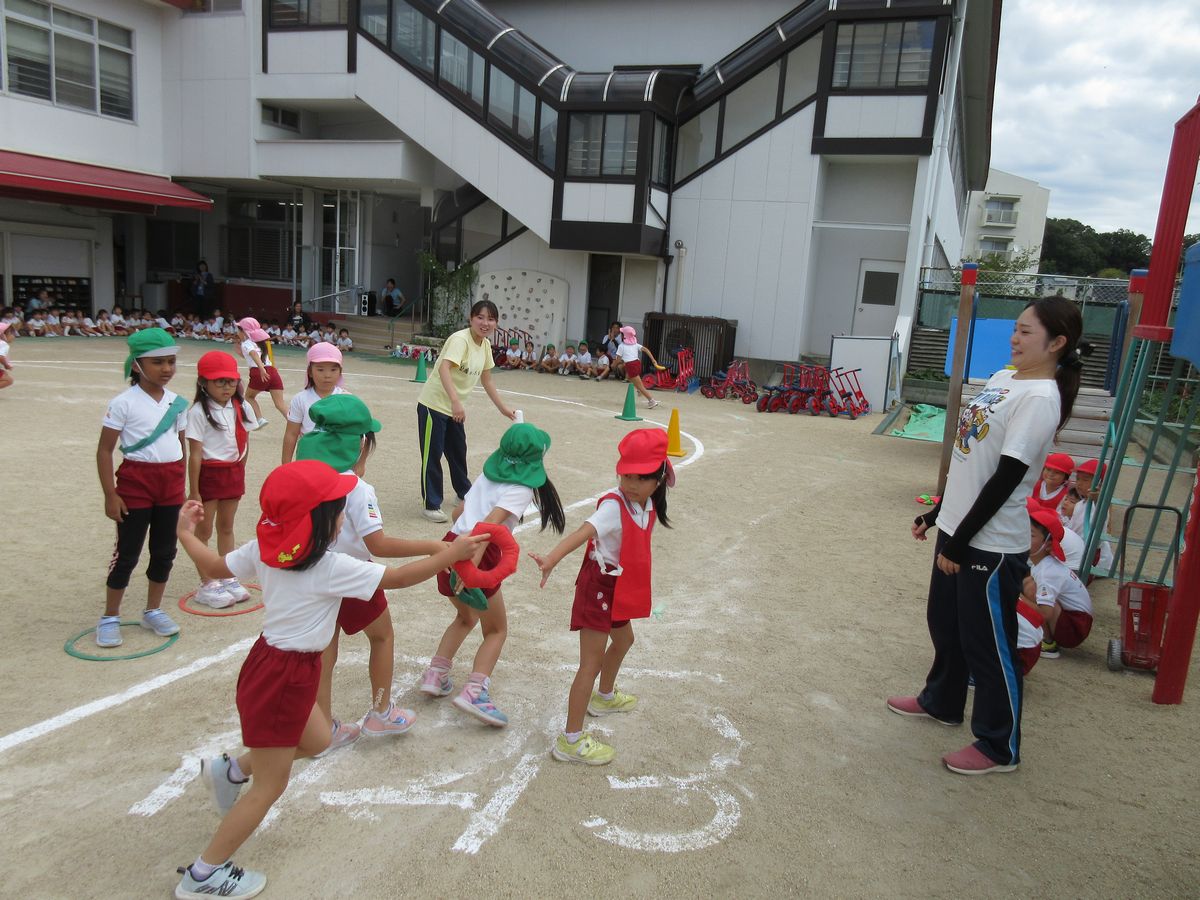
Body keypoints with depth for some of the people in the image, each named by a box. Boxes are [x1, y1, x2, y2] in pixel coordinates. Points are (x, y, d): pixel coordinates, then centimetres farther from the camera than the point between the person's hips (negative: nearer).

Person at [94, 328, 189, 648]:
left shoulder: (177, 402, 5)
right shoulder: (124, 403, -10)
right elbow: (104, 451, -7)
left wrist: (181, 486, 13)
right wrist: (110, 494, -10)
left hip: (171, 482, 5)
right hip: (136, 480, -5)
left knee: (165, 550, 11)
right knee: (127, 553, 2)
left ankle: (153, 611, 27)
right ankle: (110, 617, 18)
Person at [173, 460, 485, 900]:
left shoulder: (264, 549, -5)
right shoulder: (331, 568, -25)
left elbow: (214, 566, 9)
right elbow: (399, 578, -20)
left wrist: (186, 532, 25)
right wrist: (452, 553, -10)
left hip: (268, 659, 9)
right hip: (284, 677, -8)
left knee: (316, 739, 29)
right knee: (269, 786, 9)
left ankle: (230, 770, 39)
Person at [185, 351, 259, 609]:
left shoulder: (242, 407, 2)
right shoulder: (199, 412, -14)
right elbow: (195, 454, -15)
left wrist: (240, 471, 6)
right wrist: (194, 491, -14)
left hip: (234, 472, 5)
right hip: (209, 473, -5)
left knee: (226, 527, 17)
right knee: (204, 530, 6)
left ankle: (228, 578, 28)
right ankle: (206, 585, 15)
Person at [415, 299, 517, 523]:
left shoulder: (486, 345, 2)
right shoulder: (460, 339, -22)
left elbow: (486, 381, 14)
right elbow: (444, 368, -37)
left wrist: (503, 408, 15)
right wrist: (456, 401, -49)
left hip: (455, 408, 8)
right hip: (433, 405, -8)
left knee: (458, 452, 21)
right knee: (432, 455, -1)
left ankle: (464, 492, 39)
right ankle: (431, 505, 9)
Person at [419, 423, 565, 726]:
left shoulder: (488, 475, 15)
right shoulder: (522, 489, -6)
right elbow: (490, 523, -22)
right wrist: (472, 561, -32)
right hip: (479, 557, -7)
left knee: (466, 617, 30)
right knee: (496, 630, 11)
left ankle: (435, 675, 25)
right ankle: (474, 692, -5)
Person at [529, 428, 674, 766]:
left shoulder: (649, 504, -1)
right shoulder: (613, 505, -26)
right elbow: (583, 532, -43)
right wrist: (552, 559, -59)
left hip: (620, 588, 9)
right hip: (599, 586, -9)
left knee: (623, 640, 30)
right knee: (591, 662, -6)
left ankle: (605, 696, 56)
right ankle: (571, 740, 3)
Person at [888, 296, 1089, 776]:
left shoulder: (1039, 398, -19)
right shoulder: (1002, 379, 8)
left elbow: (1005, 479, -21)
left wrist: (959, 542, -18)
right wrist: (938, 512, 17)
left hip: (991, 545, -9)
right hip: (957, 529, 9)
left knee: (987, 644, 5)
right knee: (945, 622, 23)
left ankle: (999, 746, 23)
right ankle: (941, 701, 45)